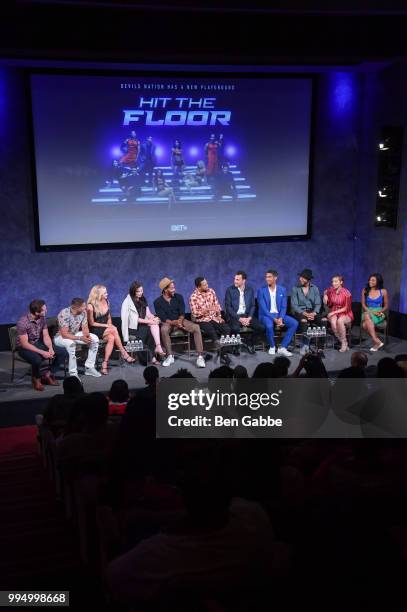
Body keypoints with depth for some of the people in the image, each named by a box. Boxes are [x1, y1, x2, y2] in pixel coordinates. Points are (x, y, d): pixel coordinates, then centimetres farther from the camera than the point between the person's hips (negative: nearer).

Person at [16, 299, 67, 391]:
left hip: (38, 344, 7)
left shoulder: (42, 319, -5)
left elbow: (46, 336, 0)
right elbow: (24, 344, -25)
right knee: (37, 359, -38)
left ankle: (47, 375, 4)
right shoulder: (22, 322, -25)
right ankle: (36, 378, -6)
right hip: (24, 348, -6)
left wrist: (50, 348, -20)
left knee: (63, 352, -8)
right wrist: (42, 352, -30)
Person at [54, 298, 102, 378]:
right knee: (70, 343, -40)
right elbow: (64, 334, -34)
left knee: (95, 339, -9)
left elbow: (85, 328, -5)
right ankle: (73, 373, -30)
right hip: (61, 337, -7)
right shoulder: (64, 314, -31)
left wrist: (87, 335, -29)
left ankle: (89, 368, -3)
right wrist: (80, 338, -40)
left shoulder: (83, 312, -11)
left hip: (75, 334, 7)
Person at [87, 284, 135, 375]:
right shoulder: (91, 306, -14)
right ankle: (124, 353, -24)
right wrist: (106, 326, -13)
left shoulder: (106, 302, 5)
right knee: (114, 330, -30)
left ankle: (105, 364, -29)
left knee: (111, 338, -29)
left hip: (105, 329, 5)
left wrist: (110, 325, -5)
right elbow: (92, 323, -9)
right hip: (95, 331, -5)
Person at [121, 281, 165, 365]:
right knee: (150, 330, -30)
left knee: (155, 324, -25)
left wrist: (154, 318, -14)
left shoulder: (142, 300, 16)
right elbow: (135, 319, -13)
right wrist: (149, 321, -21)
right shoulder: (127, 302, -6)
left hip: (143, 325, 6)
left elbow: (148, 313, 9)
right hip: (133, 327, -6)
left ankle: (158, 347, -35)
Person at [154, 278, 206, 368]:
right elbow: (163, 319, -12)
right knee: (163, 329, -39)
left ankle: (200, 356, -27)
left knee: (196, 327, -24)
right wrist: (174, 323, -28)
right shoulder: (158, 302, -7)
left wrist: (180, 321, -24)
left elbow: (182, 313, -2)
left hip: (180, 320, 3)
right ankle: (170, 356, -26)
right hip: (168, 322, -2)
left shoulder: (178, 297, 1)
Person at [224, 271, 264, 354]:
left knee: (261, 327, -19)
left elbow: (253, 306, 7)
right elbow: (228, 307, -8)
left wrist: (249, 318, -11)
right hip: (234, 316, -3)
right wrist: (239, 319, -16)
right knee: (235, 328, -36)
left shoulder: (250, 289, 7)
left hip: (246, 315, 4)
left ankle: (249, 342, 8)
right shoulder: (229, 290, -4)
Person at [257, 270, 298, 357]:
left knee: (294, 323, -18)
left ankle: (282, 347, -15)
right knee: (269, 325, -37)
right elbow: (263, 308, -13)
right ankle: (272, 346, -8)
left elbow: (284, 307, 2)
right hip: (266, 315, -4)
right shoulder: (261, 290, -7)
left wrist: (280, 318, -17)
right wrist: (274, 319, -22)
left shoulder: (282, 290, 4)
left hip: (278, 315, 4)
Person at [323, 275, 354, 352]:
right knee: (333, 322, -32)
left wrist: (334, 312, -17)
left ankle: (344, 342, -18)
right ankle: (343, 343, -16)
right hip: (333, 313, 3)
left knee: (339, 321, -37)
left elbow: (346, 308, -10)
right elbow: (328, 305, 15)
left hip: (345, 314, -3)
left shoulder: (346, 293, -10)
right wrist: (325, 296, -4)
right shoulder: (330, 291, 0)